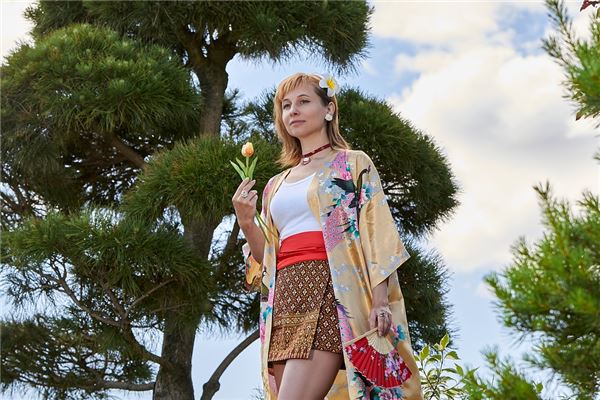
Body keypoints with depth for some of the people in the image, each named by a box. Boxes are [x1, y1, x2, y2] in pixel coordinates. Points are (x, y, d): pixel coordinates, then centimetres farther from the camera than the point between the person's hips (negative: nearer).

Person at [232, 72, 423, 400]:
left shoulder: (353, 164, 11)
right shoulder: (276, 185, 24)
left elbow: (377, 236, 0)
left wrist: (381, 301, -13)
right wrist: (246, 222, 3)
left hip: (331, 290, -5)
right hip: (284, 301, 6)